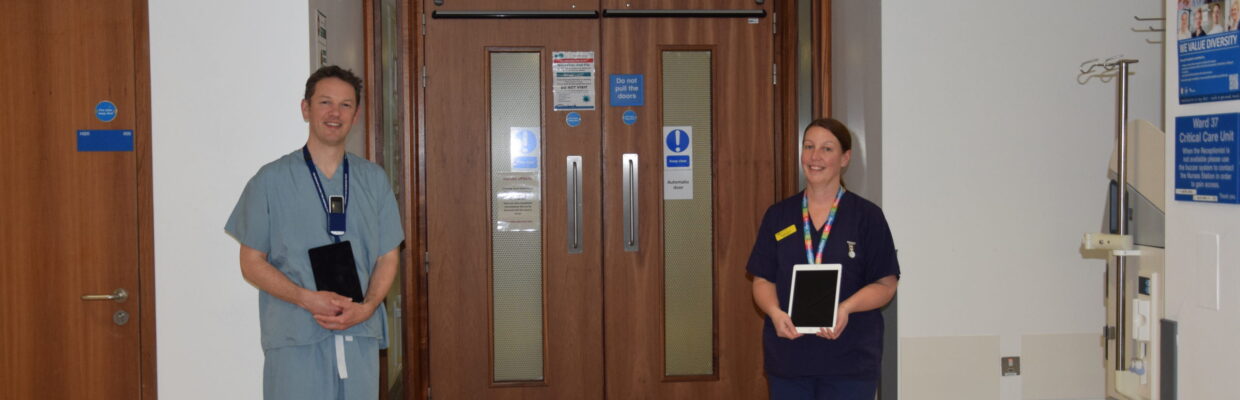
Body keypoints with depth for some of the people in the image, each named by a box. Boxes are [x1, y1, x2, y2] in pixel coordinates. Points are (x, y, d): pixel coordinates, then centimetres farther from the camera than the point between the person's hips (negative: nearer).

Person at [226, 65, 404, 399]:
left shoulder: (374, 180, 10)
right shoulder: (272, 180, 1)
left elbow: (387, 257, 11)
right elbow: (252, 263, 1)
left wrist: (367, 306, -8)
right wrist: (307, 299, -14)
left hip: (360, 336, 3)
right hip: (294, 338, -3)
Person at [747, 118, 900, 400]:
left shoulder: (866, 216, 1)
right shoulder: (778, 216, 9)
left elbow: (885, 284, -2)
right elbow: (763, 280, 7)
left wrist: (846, 308, -19)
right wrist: (775, 312, -14)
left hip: (850, 360, -3)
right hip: (787, 357, 3)